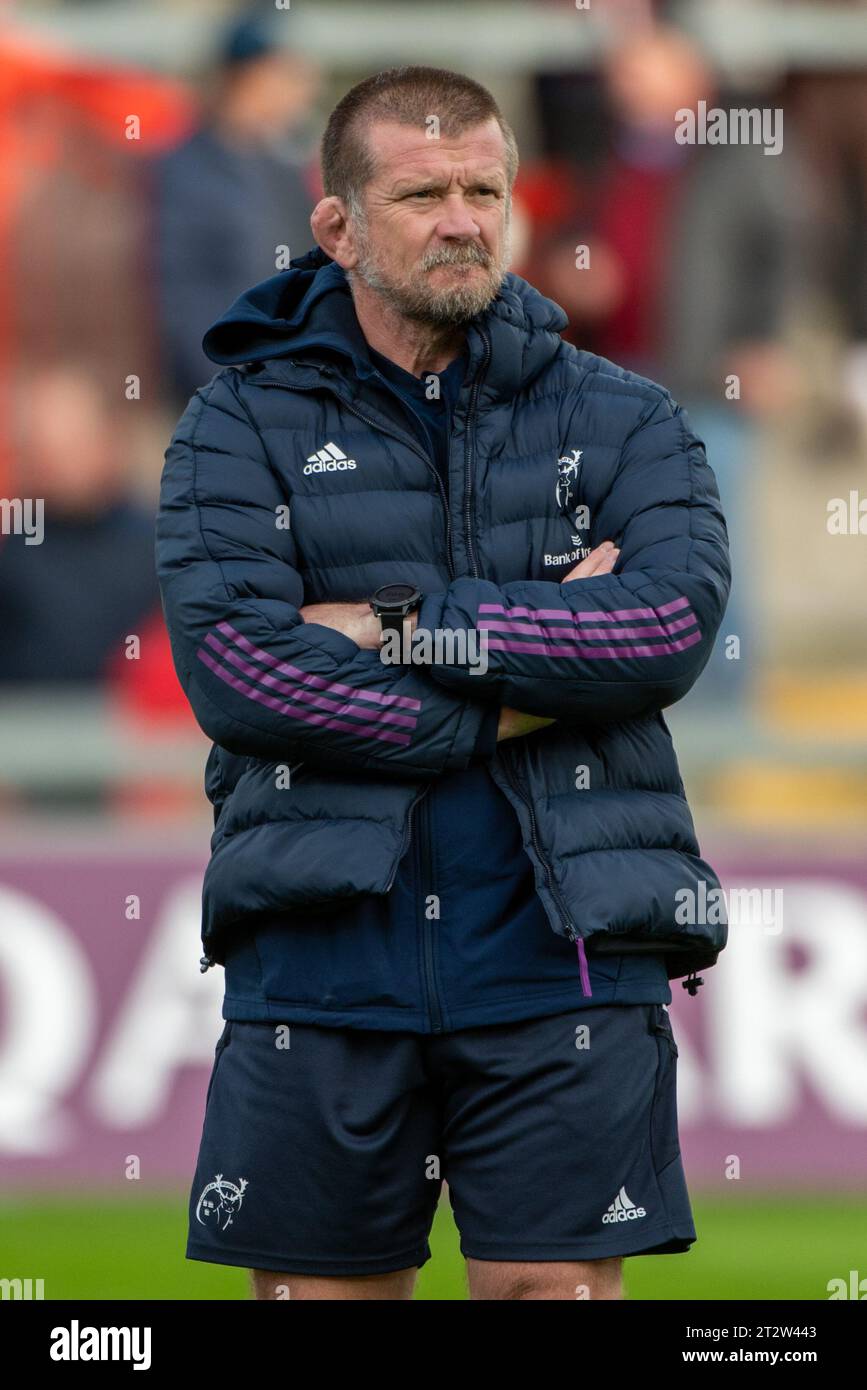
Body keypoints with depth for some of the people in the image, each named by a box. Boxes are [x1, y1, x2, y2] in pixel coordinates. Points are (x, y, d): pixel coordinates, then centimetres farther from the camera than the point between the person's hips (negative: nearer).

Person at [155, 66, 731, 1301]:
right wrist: (511, 699, -10)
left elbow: (676, 621, -10)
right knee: (318, 1290, 5)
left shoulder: (622, 421, 9)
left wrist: (407, 627, -11)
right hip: (322, 950, 0)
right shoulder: (243, 424, 6)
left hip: (560, 947, 0)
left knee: (556, 1287, -3)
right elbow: (231, 665, -10)